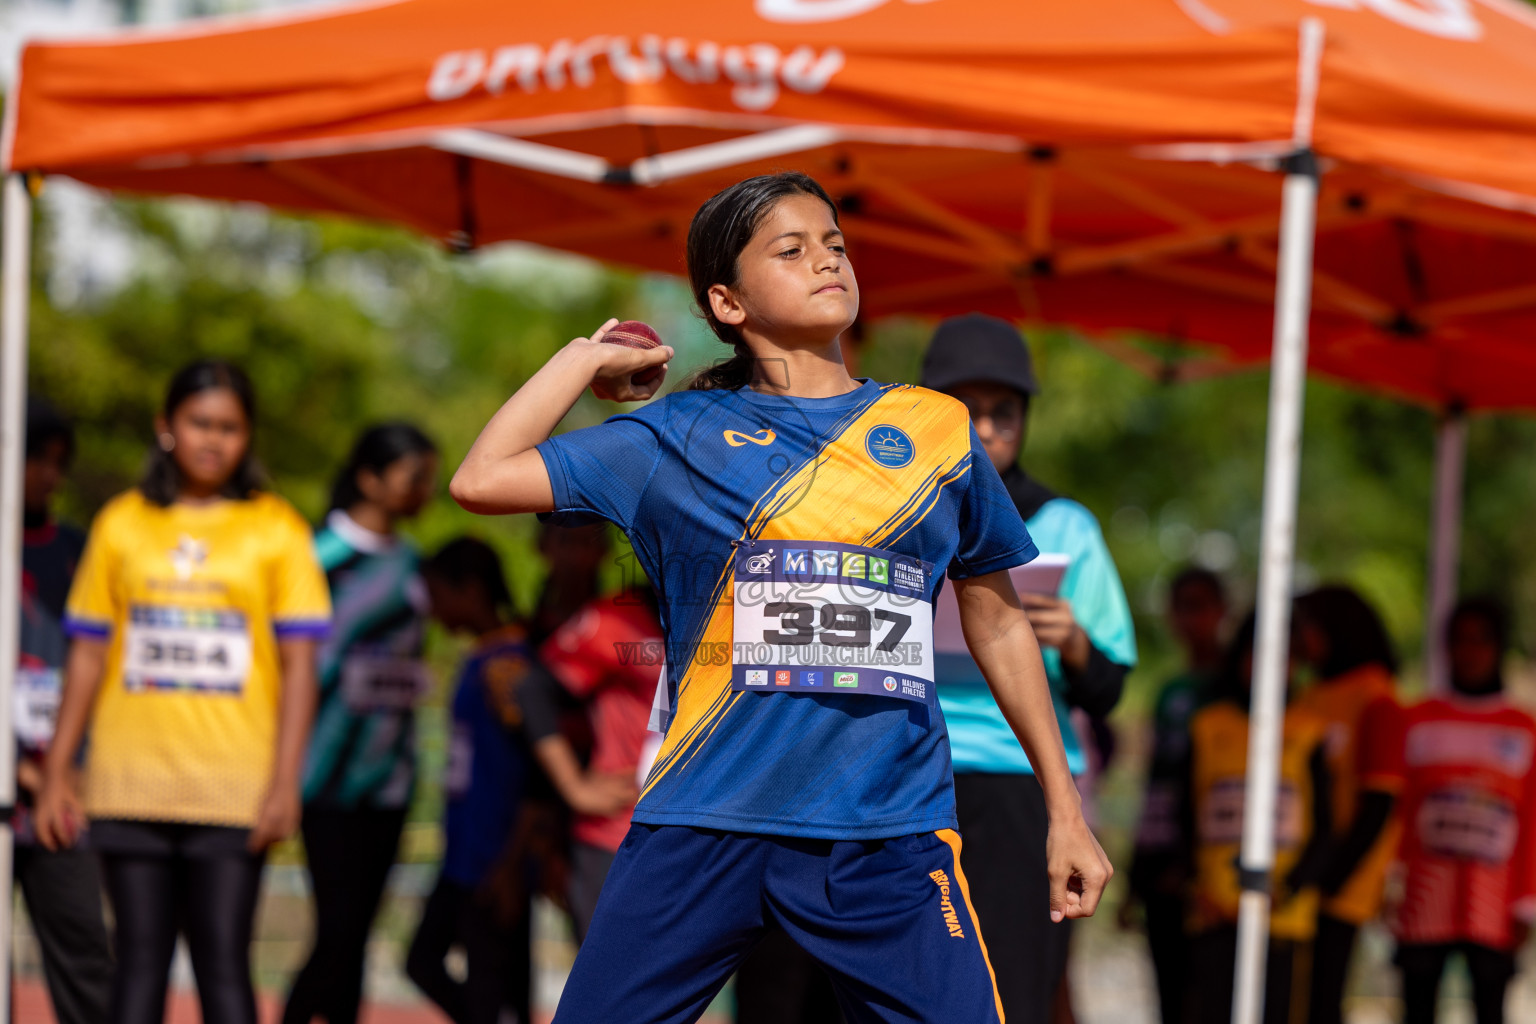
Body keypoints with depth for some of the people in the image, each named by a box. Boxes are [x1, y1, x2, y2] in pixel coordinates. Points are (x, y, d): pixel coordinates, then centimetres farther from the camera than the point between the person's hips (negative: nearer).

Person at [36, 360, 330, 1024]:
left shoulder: (276, 528, 5)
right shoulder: (122, 523, 10)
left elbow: (299, 664, 2)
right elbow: (88, 657, 12)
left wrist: (285, 782, -7)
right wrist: (56, 774, 7)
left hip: (232, 791, -2)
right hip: (130, 787, 2)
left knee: (223, 963, -4)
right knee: (141, 959, 3)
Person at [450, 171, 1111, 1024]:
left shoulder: (937, 430, 11)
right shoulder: (679, 435, 7)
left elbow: (997, 621, 19)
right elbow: (482, 481, 1)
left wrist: (1065, 809, 18)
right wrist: (587, 360, 10)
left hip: (893, 833, 1)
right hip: (705, 825, -1)